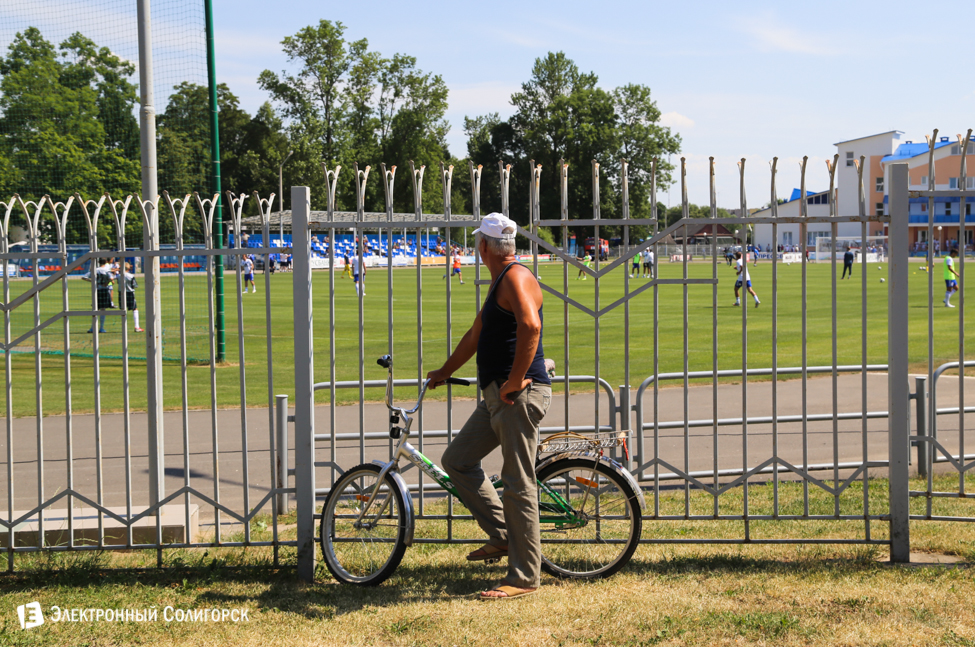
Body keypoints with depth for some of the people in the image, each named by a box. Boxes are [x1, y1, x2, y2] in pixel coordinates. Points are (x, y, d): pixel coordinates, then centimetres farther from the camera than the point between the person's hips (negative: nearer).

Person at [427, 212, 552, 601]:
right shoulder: (499, 282, 21)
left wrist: (516, 380, -26)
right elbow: (476, 335, 33)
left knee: (517, 484, -7)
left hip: (520, 395, -10)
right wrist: (444, 372, 42)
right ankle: (502, 536, 18)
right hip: (497, 396, 10)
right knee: (457, 460, 14)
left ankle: (525, 577, -1)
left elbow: (530, 325, -32)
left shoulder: (516, 278, -12)